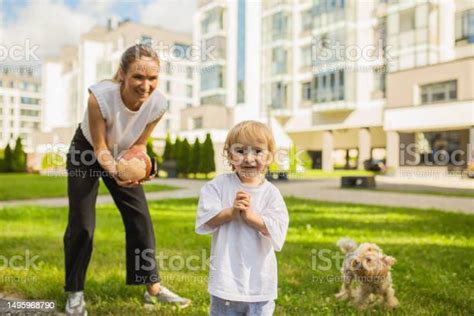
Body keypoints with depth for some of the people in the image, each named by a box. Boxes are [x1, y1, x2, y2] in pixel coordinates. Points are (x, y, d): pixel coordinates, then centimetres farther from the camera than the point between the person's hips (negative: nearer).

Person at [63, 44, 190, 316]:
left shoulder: (158, 104, -27)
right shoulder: (100, 96, -37)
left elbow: (138, 144, -12)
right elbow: (99, 147, -25)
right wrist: (116, 172, -43)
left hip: (124, 155, 3)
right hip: (87, 152, -3)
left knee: (141, 218, -2)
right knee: (81, 224, -3)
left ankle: (153, 287, 11)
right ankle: (75, 293, 16)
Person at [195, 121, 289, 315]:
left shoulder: (271, 193, -5)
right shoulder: (218, 185, -5)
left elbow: (278, 231, -13)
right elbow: (205, 221, -11)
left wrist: (250, 215, -23)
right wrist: (232, 212, -24)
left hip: (259, 279, 1)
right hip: (227, 275, 0)